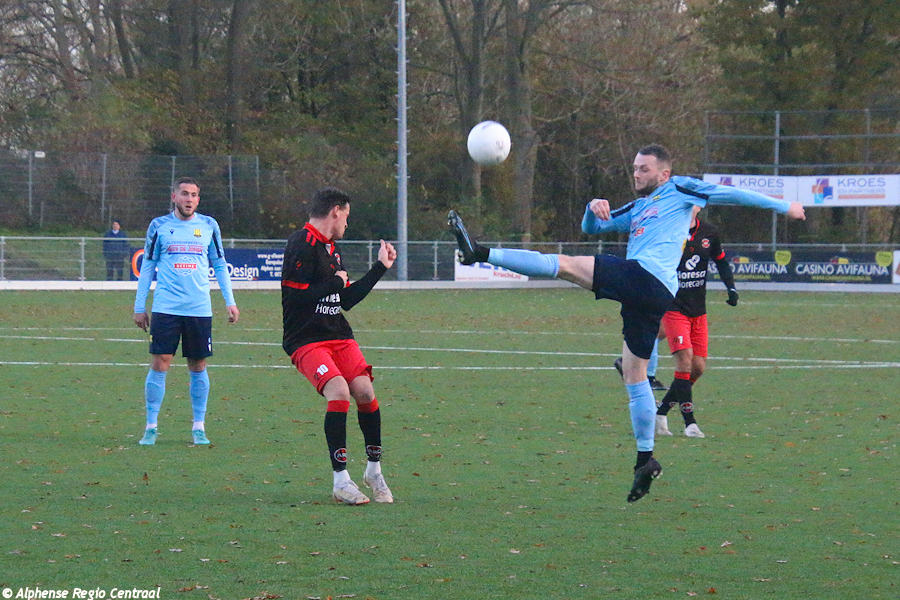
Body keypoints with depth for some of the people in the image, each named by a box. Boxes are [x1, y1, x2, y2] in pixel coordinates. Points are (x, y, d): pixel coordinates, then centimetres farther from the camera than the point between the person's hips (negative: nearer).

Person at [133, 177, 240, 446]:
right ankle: (151, 427, 2)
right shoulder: (159, 226, 5)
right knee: (160, 364, -6)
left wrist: (229, 301, 7)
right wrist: (139, 306, 6)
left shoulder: (208, 226, 9)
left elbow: (219, 265, 15)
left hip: (200, 309, 1)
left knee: (198, 367, 5)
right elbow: (147, 266, 10)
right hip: (165, 308, -1)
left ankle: (199, 427, 14)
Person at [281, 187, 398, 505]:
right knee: (339, 391, -25)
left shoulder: (331, 248, 19)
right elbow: (296, 296, -20)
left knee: (365, 391, -8)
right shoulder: (302, 245, -11)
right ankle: (340, 480, -20)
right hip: (305, 340, -8)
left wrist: (380, 267, 26)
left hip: (338, 336, 8)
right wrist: (335, 283, -8)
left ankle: (374, 470, 10)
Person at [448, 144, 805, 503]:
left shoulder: (679, 190, 13)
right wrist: (594, 207, 10)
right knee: (634, 375, 9)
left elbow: (728, 194, 15)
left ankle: (481, 254, -26)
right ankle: (646, 461, 10)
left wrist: (783, 206, 17)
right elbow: (590, 227, 33)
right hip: (653, 297, 9)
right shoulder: (636, 209, 33)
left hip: (646, 278, -9)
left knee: (564, 264, -16)